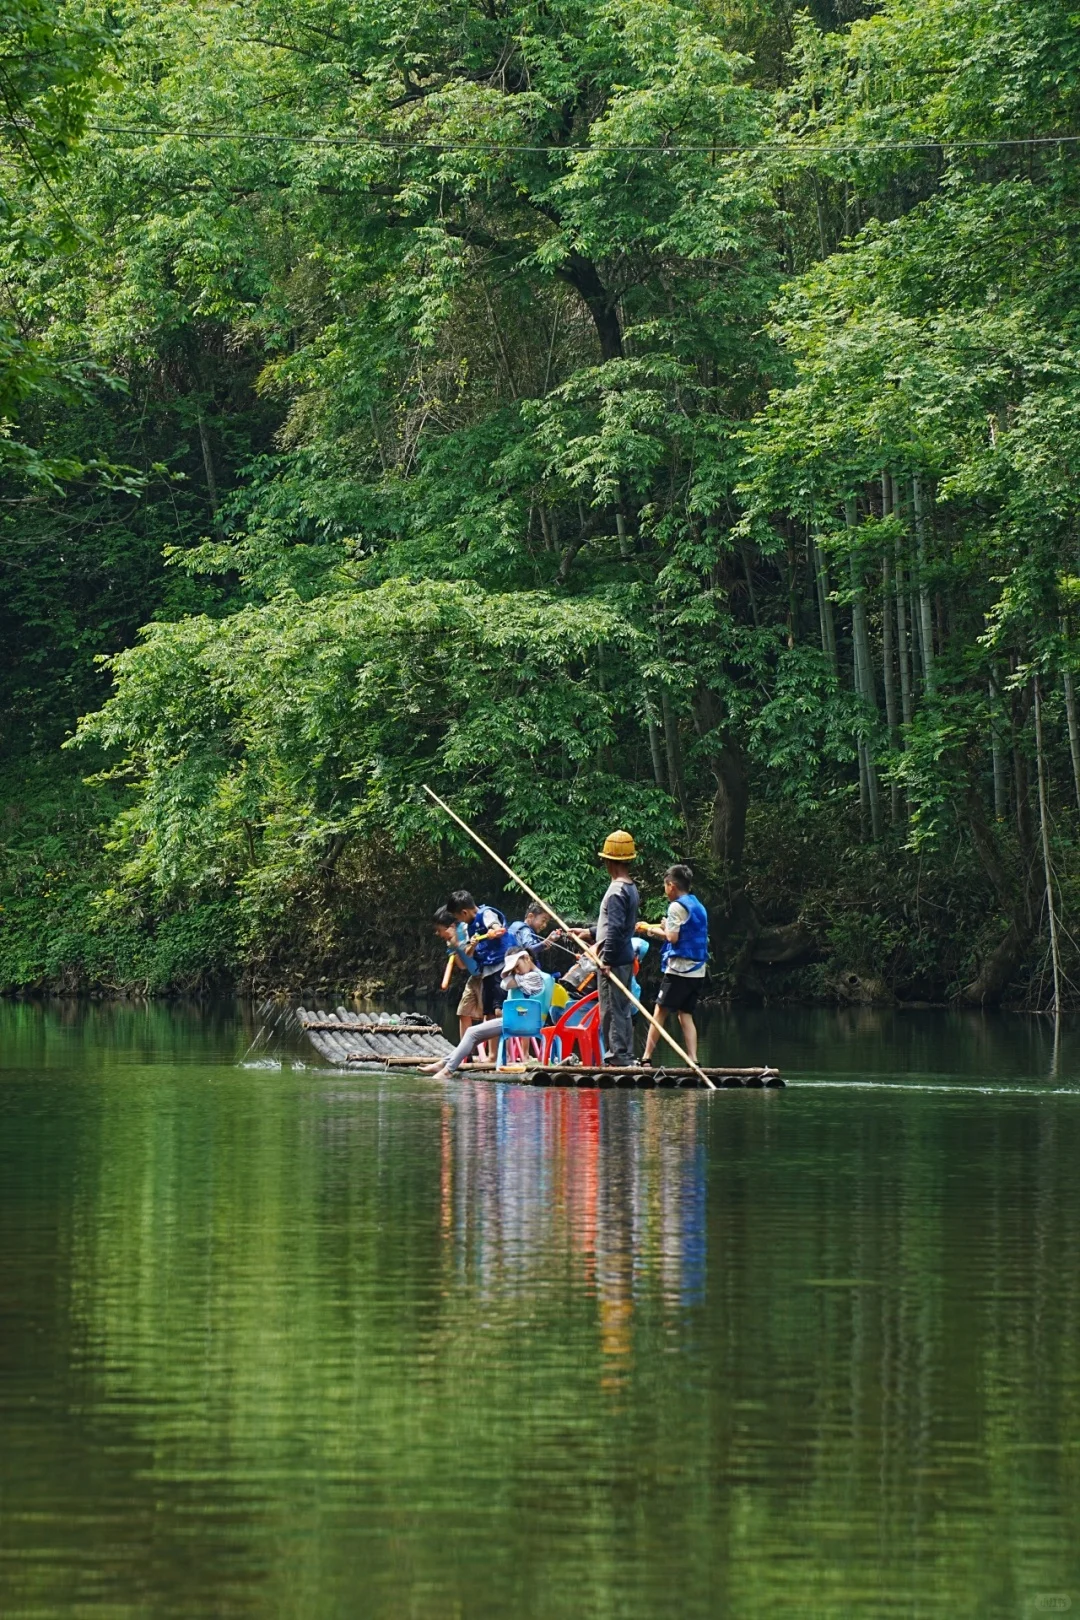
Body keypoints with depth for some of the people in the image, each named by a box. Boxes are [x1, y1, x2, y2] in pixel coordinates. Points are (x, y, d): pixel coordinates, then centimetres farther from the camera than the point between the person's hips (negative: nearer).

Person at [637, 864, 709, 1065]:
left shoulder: (677, 907, -9)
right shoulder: (698, 906, 16)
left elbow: (672, 936, -15)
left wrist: (652, 929, 2)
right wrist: (651, 928, 24)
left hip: (679, 969, -8)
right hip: (698, 971, 8)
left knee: (660, 1011, -2)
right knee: (686, 1015, 7)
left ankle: (647, 1057, -4)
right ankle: (693, 1059, -4)